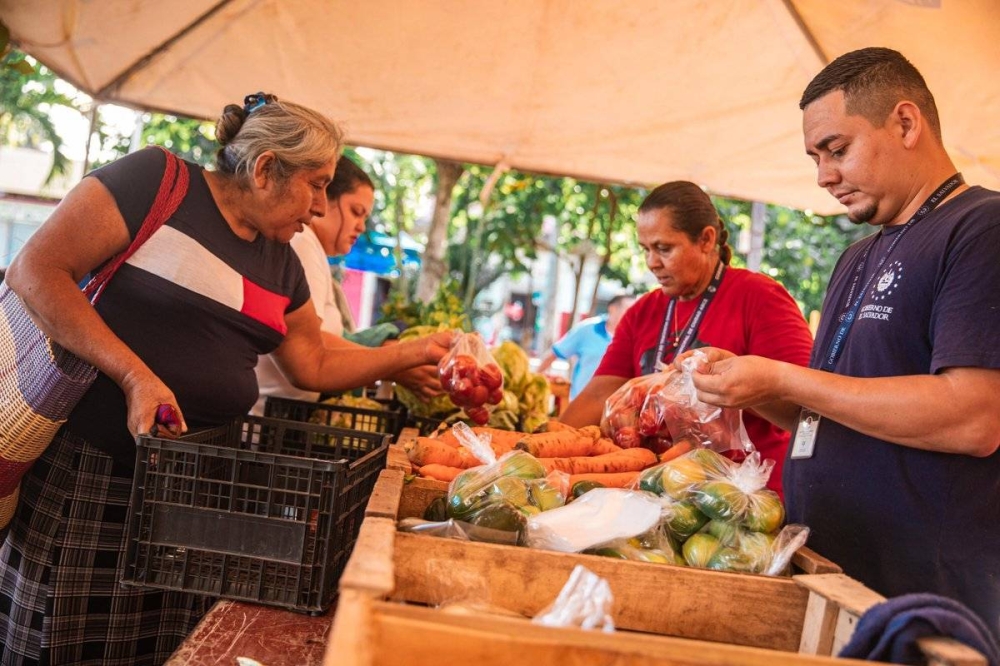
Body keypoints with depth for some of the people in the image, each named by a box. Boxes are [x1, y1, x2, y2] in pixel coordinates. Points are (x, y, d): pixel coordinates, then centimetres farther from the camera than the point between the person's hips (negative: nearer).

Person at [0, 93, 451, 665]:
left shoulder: (281, 265, 13)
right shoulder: (155, 179, -8)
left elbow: (316, 367, 21)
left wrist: (413, 352, 15)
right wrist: (134, 375, -21)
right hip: (87, 472, -6)